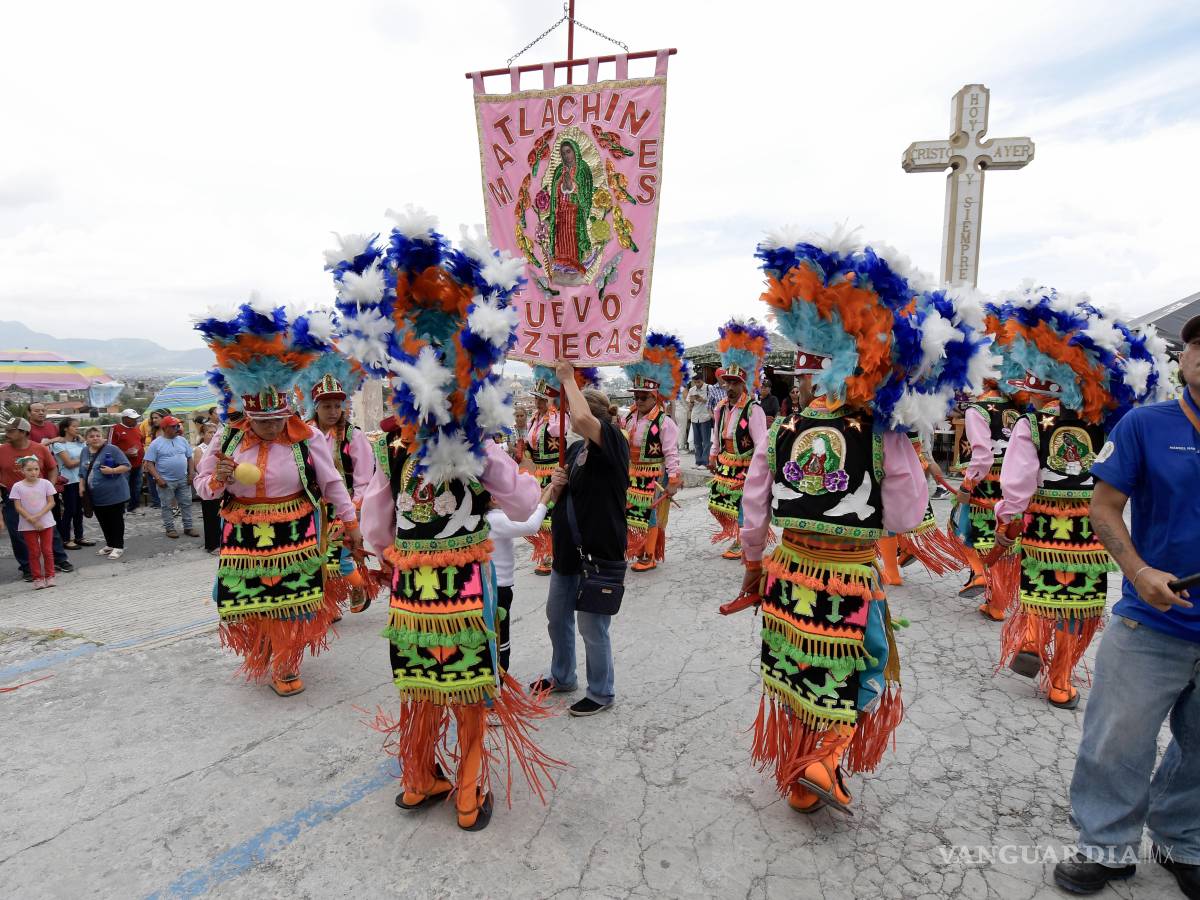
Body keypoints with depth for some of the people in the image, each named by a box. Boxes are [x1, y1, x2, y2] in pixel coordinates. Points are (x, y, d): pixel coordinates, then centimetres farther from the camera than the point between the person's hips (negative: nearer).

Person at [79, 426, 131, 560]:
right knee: (103, 522, 14)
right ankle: (109, 544, 27)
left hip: (114, 494, -6)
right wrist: (82, 487, 12)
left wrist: (112, 470, -26)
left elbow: (126, 466, -12)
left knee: (115, 520, 2)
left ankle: (118, 546, 9)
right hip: (95, 496, 7)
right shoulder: (84, 452, 11)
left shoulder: (112, 449, -9)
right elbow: (82, 473, 21)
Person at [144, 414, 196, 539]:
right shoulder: (156, 443, -6)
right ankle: (170, 528, 15)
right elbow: (149, 463, -8)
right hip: (166, 481, -4)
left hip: (183, 480, 4)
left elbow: (190, 458, 13)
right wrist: (158, 478, -16)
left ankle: (188, 527, 17)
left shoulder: (182, 440, 8)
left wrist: (191, 473, 3)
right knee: (167, 506, 5)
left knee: (186, 504, 8)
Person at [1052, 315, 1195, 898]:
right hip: (1151, 627, -4)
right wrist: (1139, 572, -21)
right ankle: (1108, 847, 26)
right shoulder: (1146, 425, -7)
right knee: (1119, 745, 6)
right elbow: (1105, 507, -8)